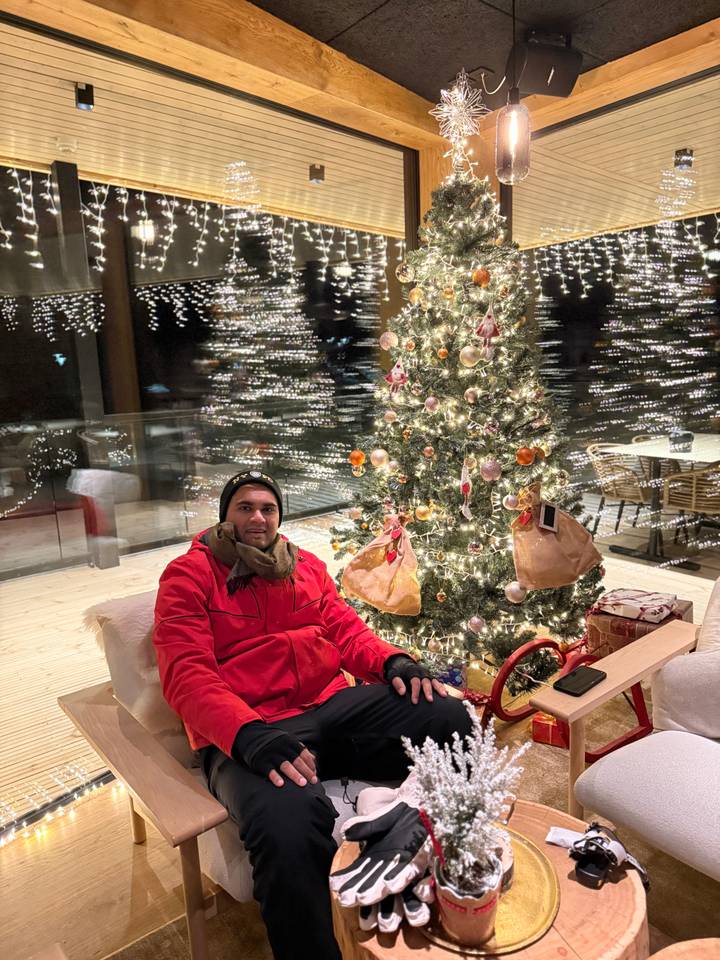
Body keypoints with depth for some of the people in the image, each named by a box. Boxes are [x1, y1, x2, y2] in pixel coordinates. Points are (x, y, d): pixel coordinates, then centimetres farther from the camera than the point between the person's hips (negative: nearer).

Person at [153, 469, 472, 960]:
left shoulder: (307, 565, 19)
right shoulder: (190, 574, 3)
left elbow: (347, 631, 16)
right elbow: (186, 675, -8)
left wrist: (395, 662, -7)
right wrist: (251, 735, -25)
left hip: (334, 705, 5)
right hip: (246, 732, -4)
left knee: (449, 716, -15)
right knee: (288, 827, -37)